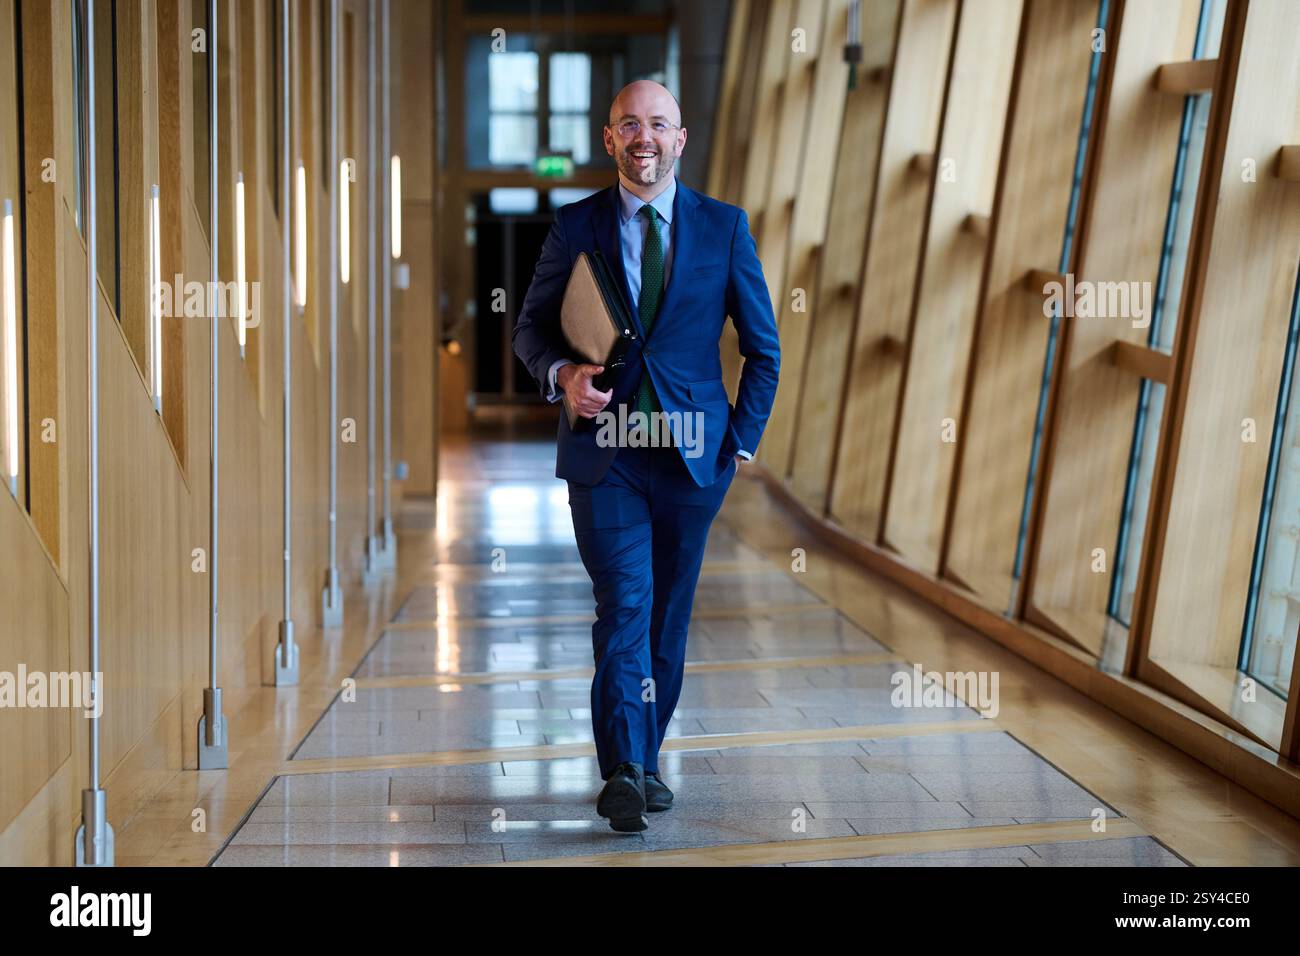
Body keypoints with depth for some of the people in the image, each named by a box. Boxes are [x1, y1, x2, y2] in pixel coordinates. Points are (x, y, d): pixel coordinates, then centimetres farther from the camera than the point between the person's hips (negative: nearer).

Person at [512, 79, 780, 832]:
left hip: (693, 454, 2)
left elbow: (763, 346, 9)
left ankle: (643, 762, 23)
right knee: (624, 604, -12)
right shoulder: (575, 226, 4)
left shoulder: (724, 227, 4)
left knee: (669, 613, 9)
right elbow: (532, 326, 10)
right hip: (605, 453, -1)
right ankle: (624, 772, -9)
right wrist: (562, 373, -11)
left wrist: (744, 437, 3)